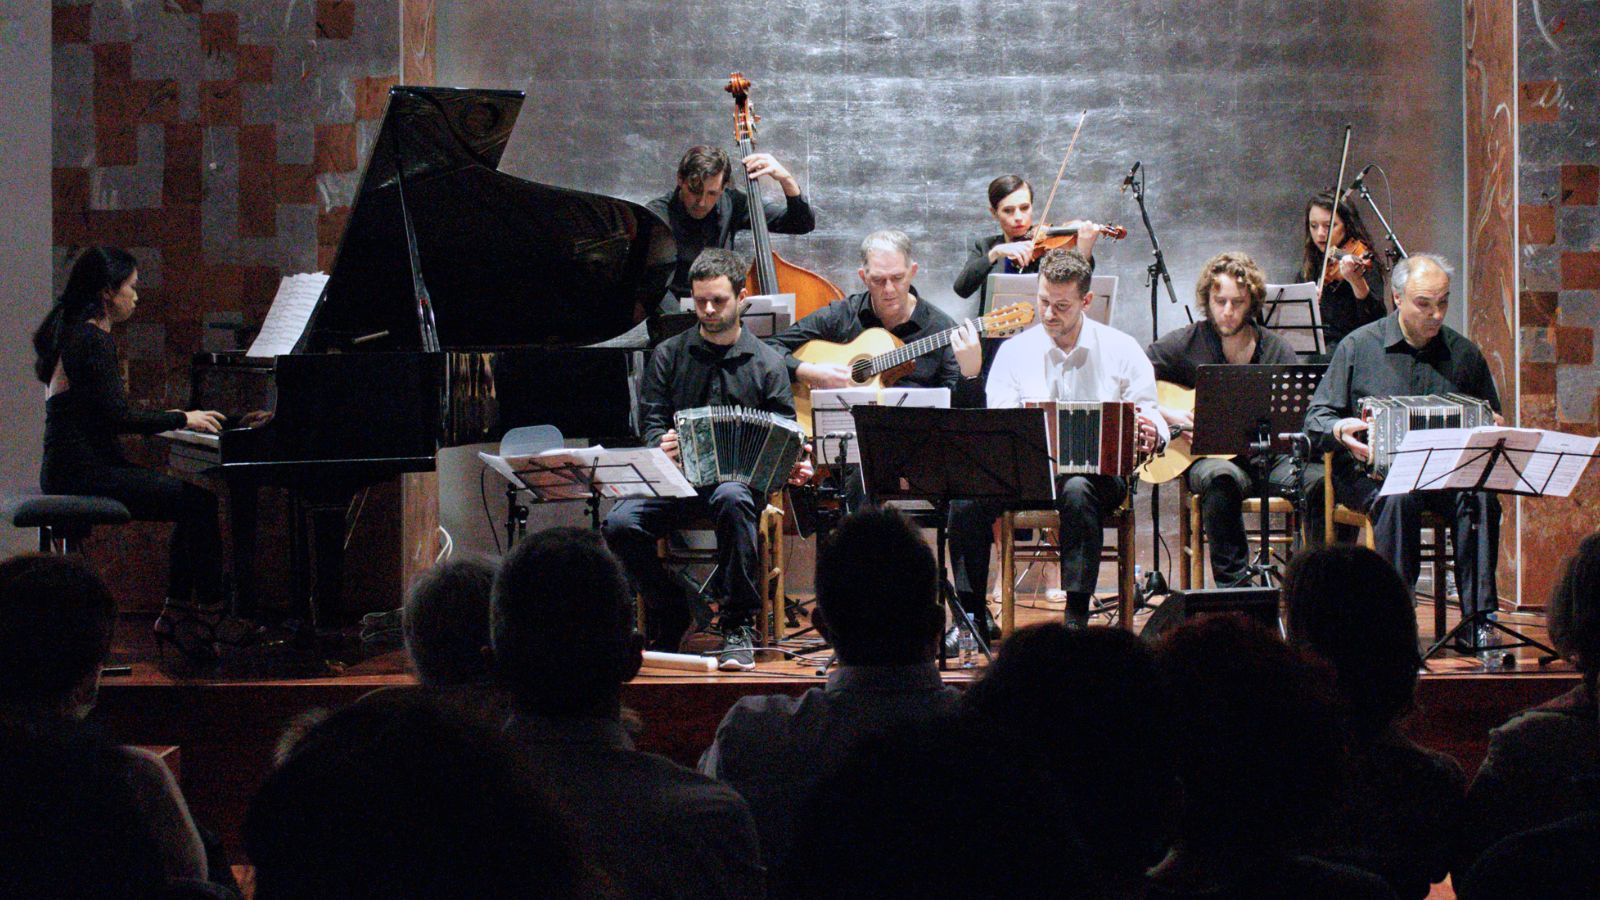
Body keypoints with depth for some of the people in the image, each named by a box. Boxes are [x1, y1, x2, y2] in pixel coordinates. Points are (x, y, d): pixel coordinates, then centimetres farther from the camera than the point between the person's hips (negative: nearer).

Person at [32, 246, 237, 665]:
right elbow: (117, 418, -20)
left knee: (195, 500, 10)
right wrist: (182, 419, -8)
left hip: (71, 467, 10)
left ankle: (175, 616, 8)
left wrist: (172, 418, 19)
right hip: (85, 470, -10)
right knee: (199, 503, -13)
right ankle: (205, 615, -7)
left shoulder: (72, 333, 18)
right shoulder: (93, 340, -14)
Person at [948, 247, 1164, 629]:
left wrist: (1150, 433, -20)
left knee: (1077, 490, -39)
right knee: (967, 496, -26)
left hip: (1099, 470, -2)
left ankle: (1077, 616, -32)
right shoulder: (1015, 350, 10)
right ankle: (971, 612, -13)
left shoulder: (1121, 349, 6)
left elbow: (1150, 416, 4)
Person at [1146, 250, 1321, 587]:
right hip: (1209, 457, -2)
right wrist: (1167, 415, -13)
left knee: (1323, 480, -27)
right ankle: (1233, 582, -30)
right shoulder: (1184, 344, 2)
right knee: (1222, 479, -39)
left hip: (1269, 457, 3)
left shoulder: (1277, 351, 8)